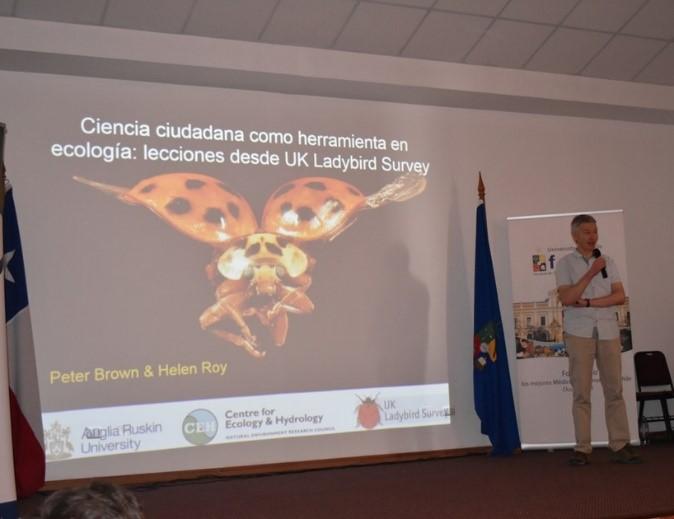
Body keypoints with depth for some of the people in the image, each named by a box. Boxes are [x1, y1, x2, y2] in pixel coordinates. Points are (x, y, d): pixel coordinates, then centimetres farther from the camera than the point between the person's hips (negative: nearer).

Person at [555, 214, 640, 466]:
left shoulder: (608, 262, 12)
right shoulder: (565, 264, 4)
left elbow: (620, 296, 2)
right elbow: (566, 298, -9)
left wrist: (588, 303, -10)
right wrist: (591, 272, -13)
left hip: (608, 331, 3)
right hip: (579, 333, -2)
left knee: (614, 389, 0)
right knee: (581, 392, -2)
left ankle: (620, 446, 3)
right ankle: (582, 449, -1)